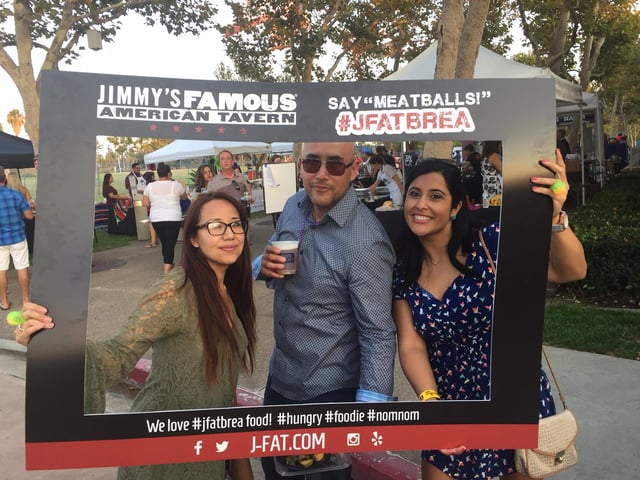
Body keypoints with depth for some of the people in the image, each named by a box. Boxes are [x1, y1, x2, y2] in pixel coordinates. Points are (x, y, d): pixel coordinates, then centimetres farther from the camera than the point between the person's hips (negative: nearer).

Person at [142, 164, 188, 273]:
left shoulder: (150, 186, 3)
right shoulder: (176, 184, -4)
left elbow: (145, 203, 5)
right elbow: (184, 196, 13)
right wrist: (183, 186, 30)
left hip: (156, 219, 4)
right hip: (173, 219, -4)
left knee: (164, 243, 18)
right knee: (170, 244, -2)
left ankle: (168, 264, 33)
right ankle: (167, 269, -8)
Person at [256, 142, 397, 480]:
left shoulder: (364, 242, -27)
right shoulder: (294, 206, -4)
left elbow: (378, 335, -23)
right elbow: (267, 265, 11)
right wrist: (264, 266, -12)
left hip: (329, 390, -7)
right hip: (279, 375, 7)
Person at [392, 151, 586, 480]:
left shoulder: (489, 244, -16)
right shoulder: (402, 269, -5)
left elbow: (571, 271, -23)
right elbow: (411, 345, -8)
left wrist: (554, 215, -40)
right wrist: (429, 400, -24)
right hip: (449, 409, 3)